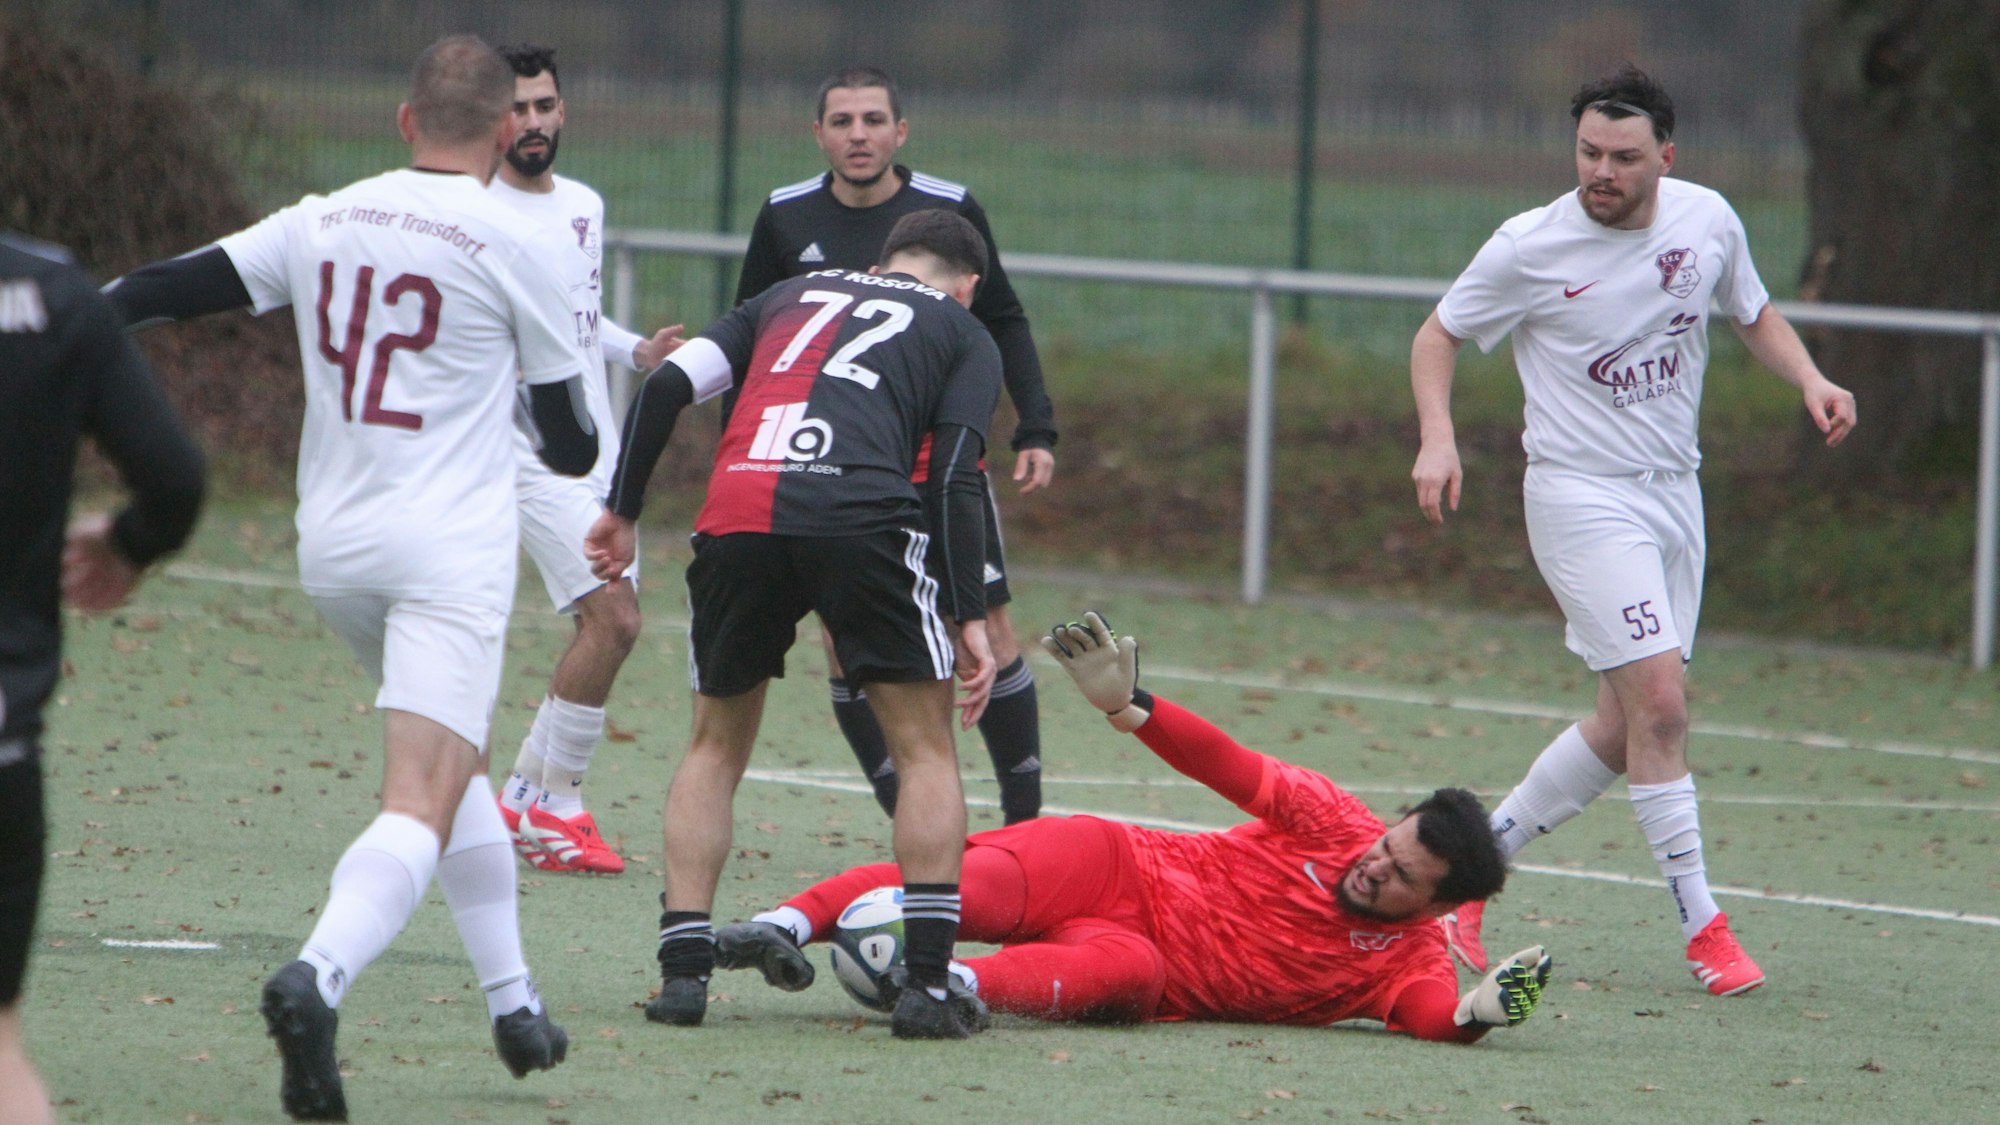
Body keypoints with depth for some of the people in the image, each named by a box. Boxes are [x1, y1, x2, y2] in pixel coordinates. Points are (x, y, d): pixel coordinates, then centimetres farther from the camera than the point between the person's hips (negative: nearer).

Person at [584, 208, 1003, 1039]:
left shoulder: (790, 296, 31)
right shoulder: (961, 333, 22)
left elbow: (669, 386, 17)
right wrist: (970, 619, 4)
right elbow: (954, 478, 6)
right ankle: (927, 984, 0)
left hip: (735, 513, 3)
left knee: (717, 746, 21)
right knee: (925, 750, 10)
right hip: (859, 517, -3)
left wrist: (622, 511, 23)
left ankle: (684, 971, 11)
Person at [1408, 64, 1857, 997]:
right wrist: (1437, 438, -16)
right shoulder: (1531, 248, -13)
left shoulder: (1708, 220, -1)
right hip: (1581, 496, -6)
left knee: (1624, 729, 6)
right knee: (1659, 700, -16)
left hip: (1673, 492, 6)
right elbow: (1437, 335, 0)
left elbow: (1753, 315, 16)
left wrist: (1810, 379, -3)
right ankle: (1702, 927, -9)